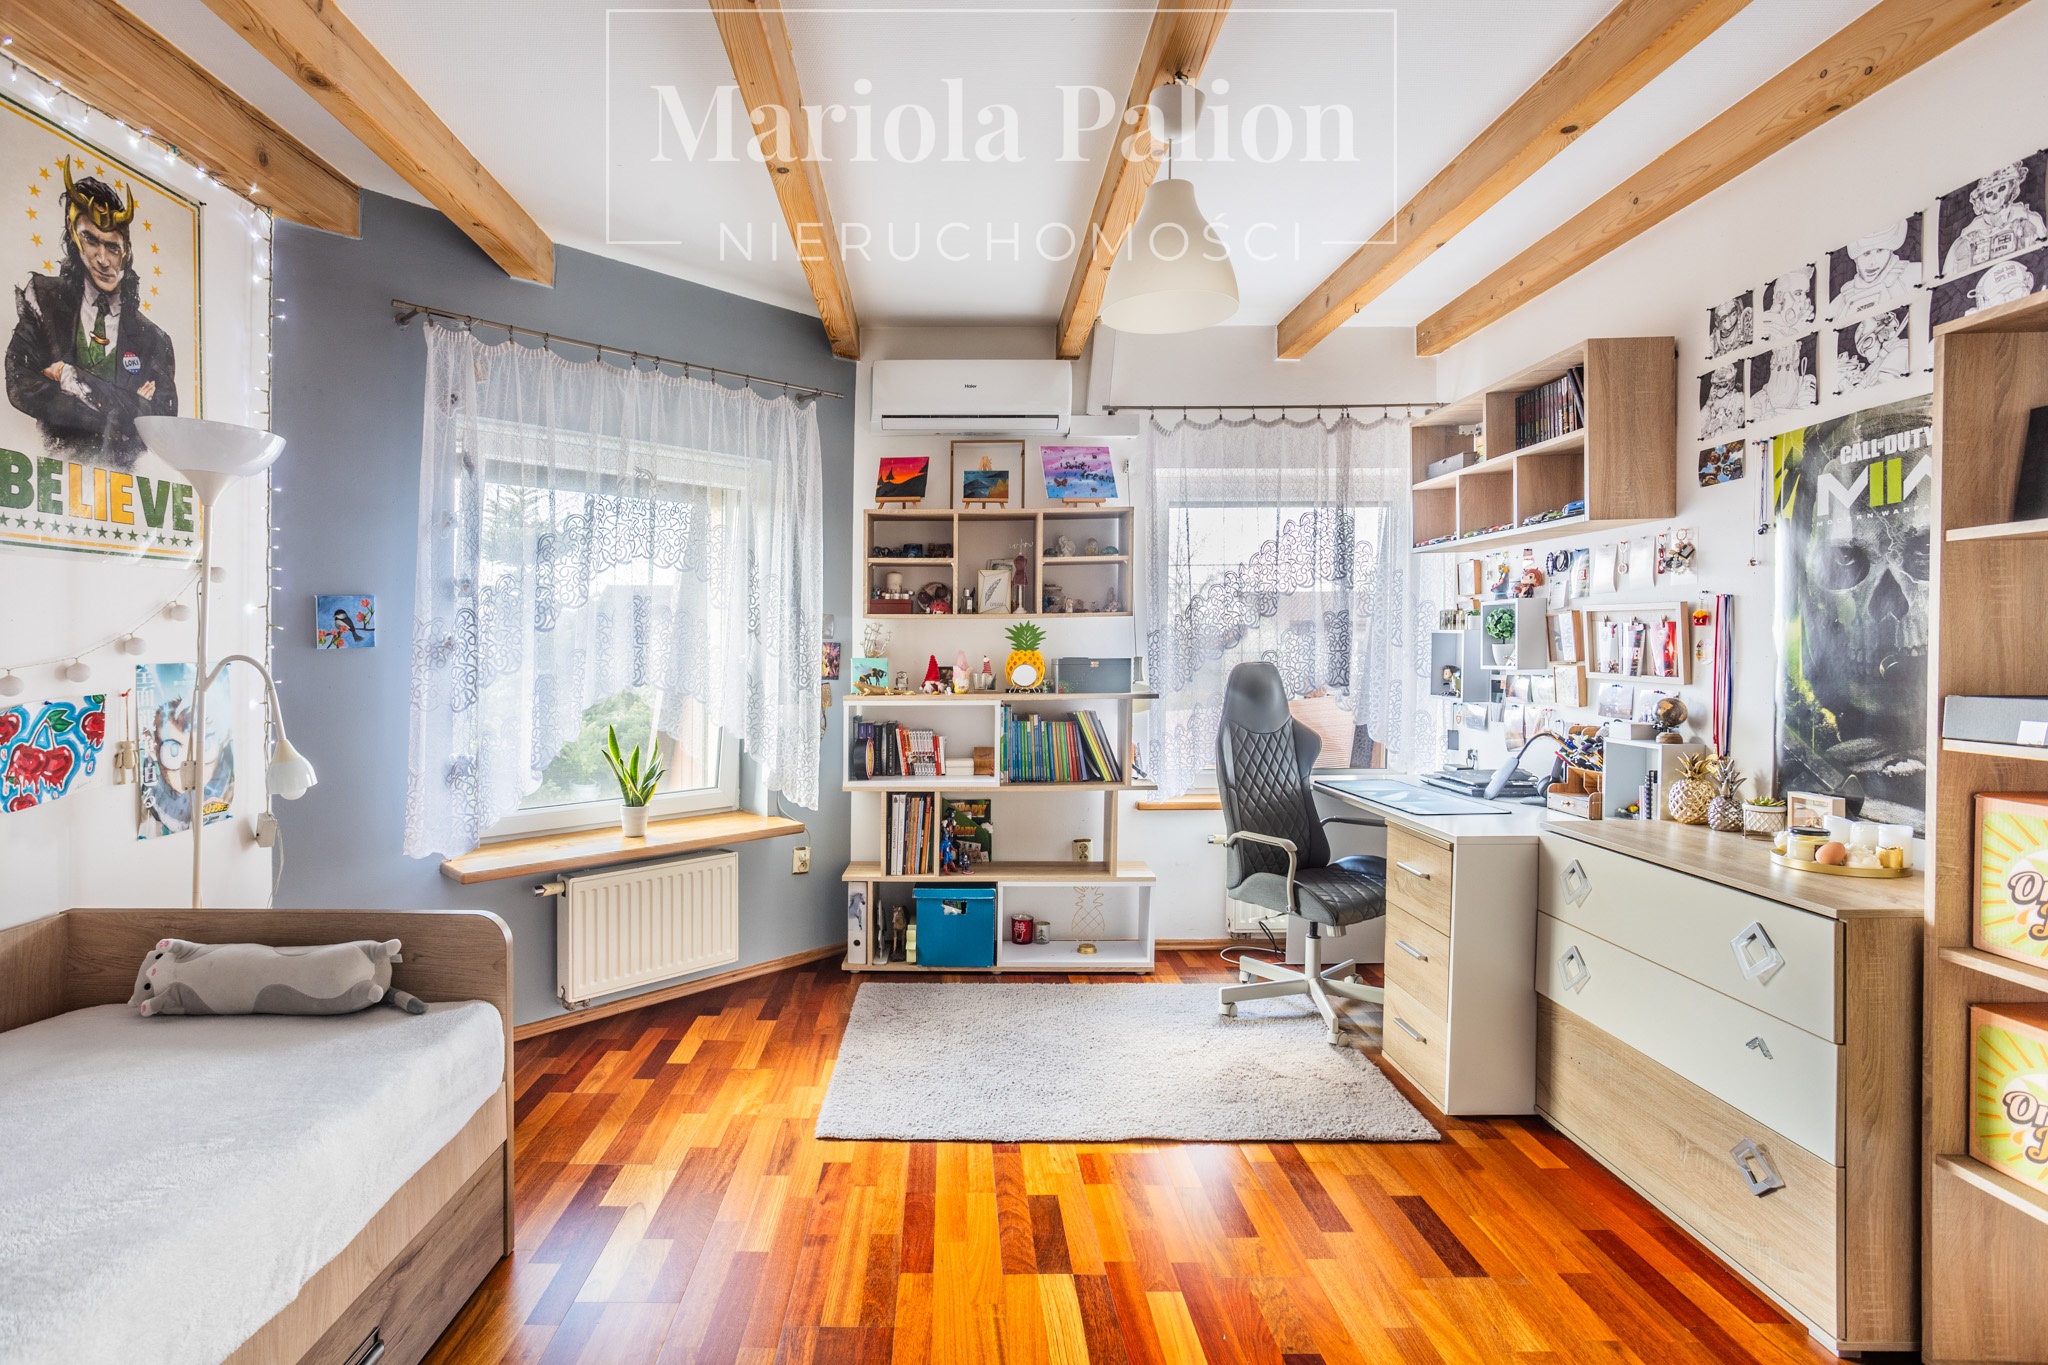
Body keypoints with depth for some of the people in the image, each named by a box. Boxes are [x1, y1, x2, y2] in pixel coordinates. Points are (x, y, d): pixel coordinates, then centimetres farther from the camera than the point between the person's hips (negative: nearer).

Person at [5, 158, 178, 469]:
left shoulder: (154, 341, 11)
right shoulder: (42, 297, 11)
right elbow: (21, 385, 0)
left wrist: (72, 377, -7)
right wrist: (120, 413, -7)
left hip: (118, 478, 0)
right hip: (55, 467, 0)